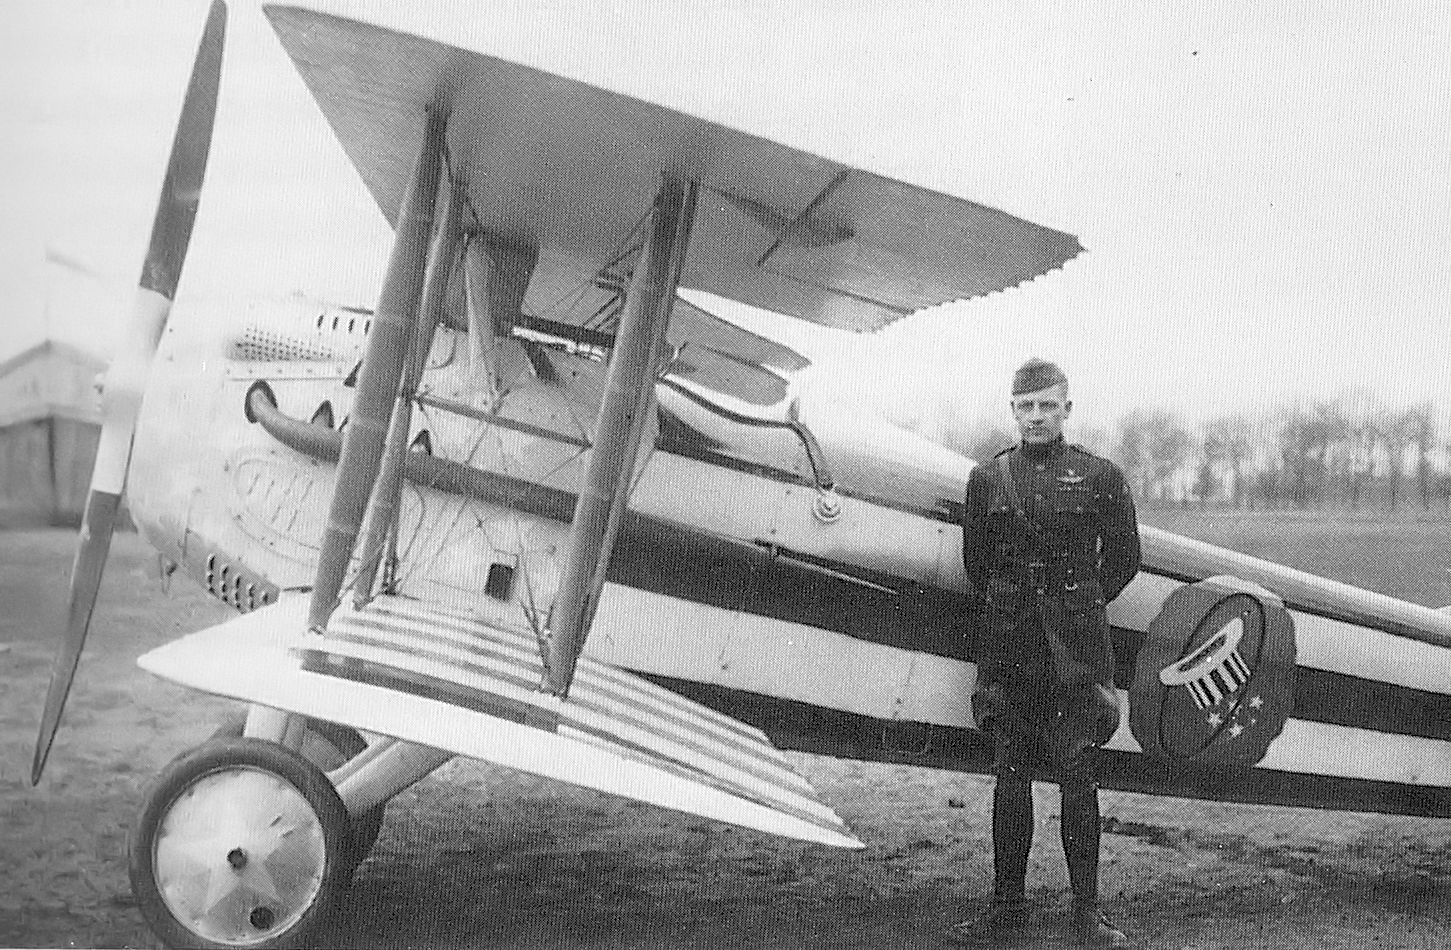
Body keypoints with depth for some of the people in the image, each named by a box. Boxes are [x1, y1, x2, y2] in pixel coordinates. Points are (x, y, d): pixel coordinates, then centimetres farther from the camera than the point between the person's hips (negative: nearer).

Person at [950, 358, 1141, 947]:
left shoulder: (1099, 477, 2)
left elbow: (1122, 558, 10)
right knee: (1010, 776, 6)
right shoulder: (987, 479, 7)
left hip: (1075, 646, -2)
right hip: (1007, 645, 2)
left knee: (1077, 775, 0)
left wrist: (1077, 606, 12)